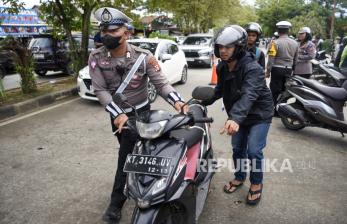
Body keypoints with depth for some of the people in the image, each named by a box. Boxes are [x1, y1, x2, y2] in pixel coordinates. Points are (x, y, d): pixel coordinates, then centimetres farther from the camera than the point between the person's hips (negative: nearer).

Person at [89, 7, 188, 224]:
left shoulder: (143, 56, -17)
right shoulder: (96, 58, -12)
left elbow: (161, 83, -18)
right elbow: (100, 90, -15)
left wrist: (177, 101, -37)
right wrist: (117, 114, -26)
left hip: (140, 111, -3)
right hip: (117, 113, 4)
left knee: (126, 156, -5)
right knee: (129, 153, 17)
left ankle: (116, 202, 8)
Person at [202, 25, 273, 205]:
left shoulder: (252, 68, -30)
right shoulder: (222, 67, -6)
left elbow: (248, 95, -46)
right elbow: (220, 89, 10)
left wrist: (235, 118, -61)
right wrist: (203, 102, -3)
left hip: (259, 114, -6)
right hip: (238, 115, 7)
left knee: (254, 151, -10)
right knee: (237, 148, 13)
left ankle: (256, 183, 16)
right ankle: (239, 177, 37)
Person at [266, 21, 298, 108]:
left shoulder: (275, 42, -12)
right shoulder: (295, 43, 7)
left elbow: (271, 59, -14)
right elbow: (295, 59, 13)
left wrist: (268, 71, -5)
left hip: (277, 69, -6)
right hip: (289, 70, 6)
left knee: (276, 92, 1)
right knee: (285, 91, 15)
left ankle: (276, 110, 4)